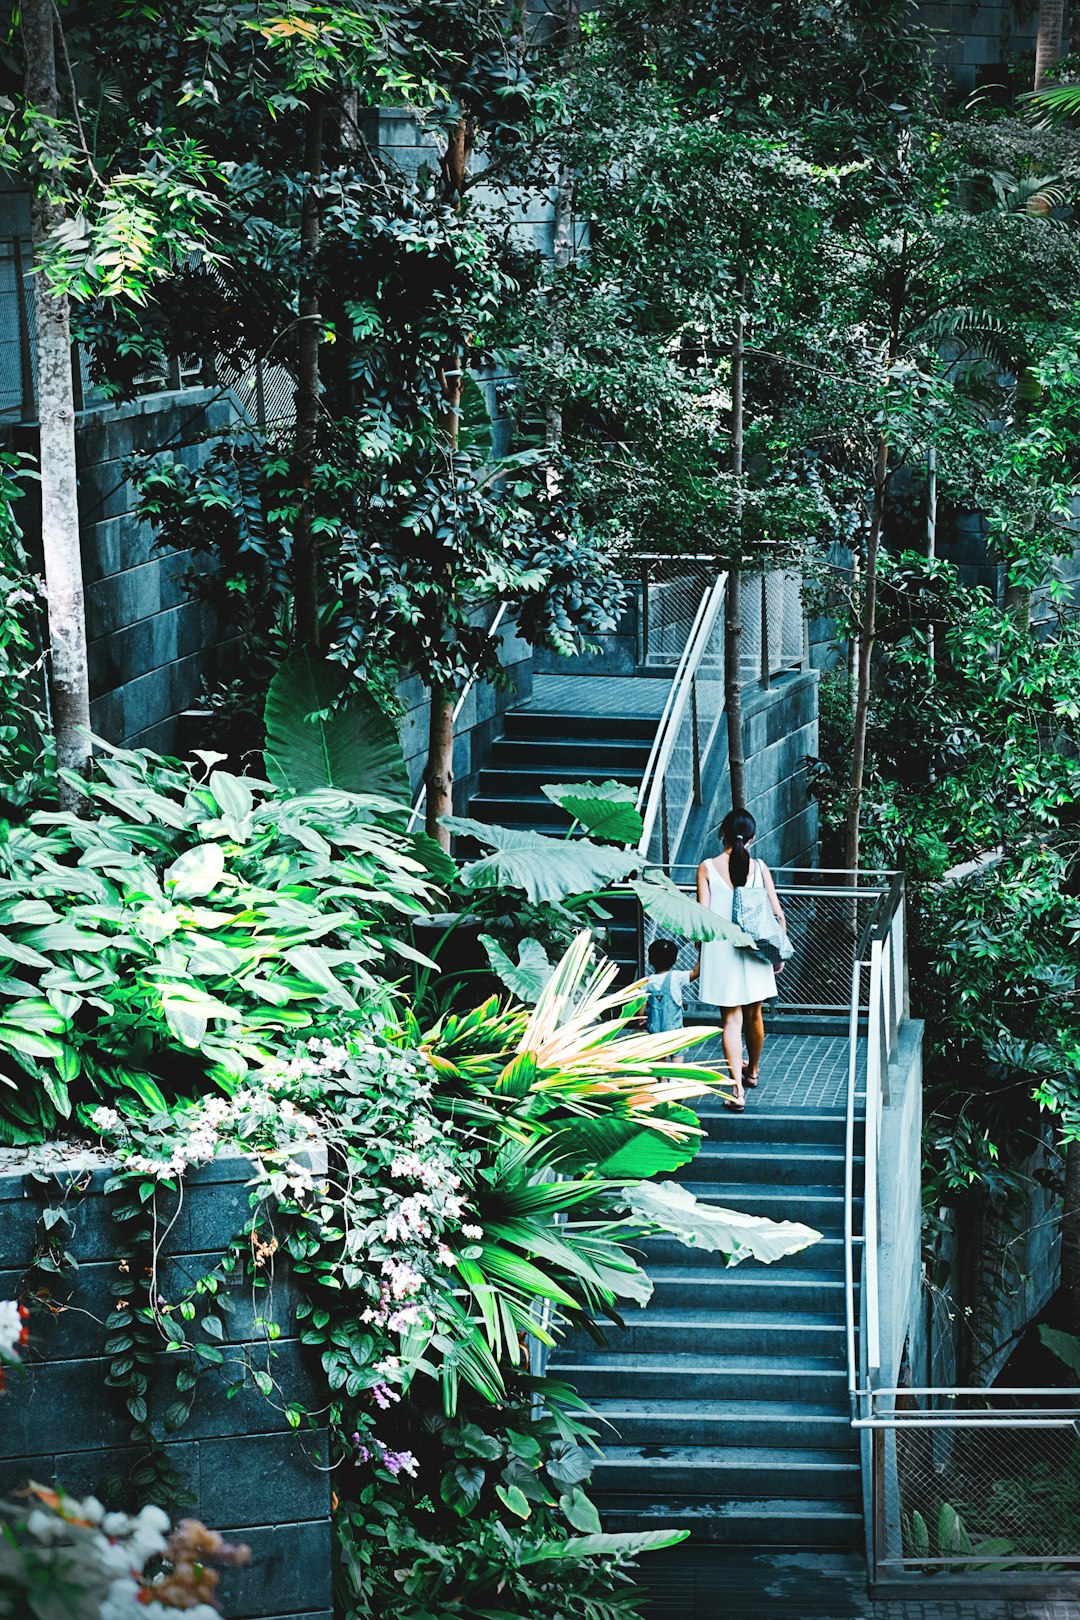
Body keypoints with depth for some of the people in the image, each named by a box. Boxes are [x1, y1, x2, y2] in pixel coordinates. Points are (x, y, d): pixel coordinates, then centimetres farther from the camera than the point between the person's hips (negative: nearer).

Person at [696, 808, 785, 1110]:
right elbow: (777, 915, -2)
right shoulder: (759, 868, -4)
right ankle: (753, 1070, 41)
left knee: (732, 1018, 2)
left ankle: (738, 1088, -8)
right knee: (753, 1015, 20)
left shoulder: (707, 868, -8)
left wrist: (701, 957, 3)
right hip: (753, 951, 2)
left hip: (721, 949, -2)